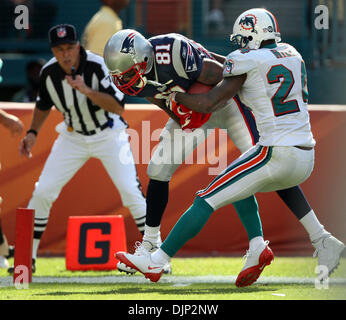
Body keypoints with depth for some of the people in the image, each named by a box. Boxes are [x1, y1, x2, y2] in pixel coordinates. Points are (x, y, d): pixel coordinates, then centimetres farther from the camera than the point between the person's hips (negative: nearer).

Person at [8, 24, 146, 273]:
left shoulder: (97, 66, -25)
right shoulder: (49, 72, -11)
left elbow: (118, 107, -32)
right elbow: (44, 105, 10)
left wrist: (86, 90, -41)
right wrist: (32, 133, -2)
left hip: (108, 136, -4)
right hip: (73, 138, 4)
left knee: (131, 192, -15)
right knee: (42, 192, -4)